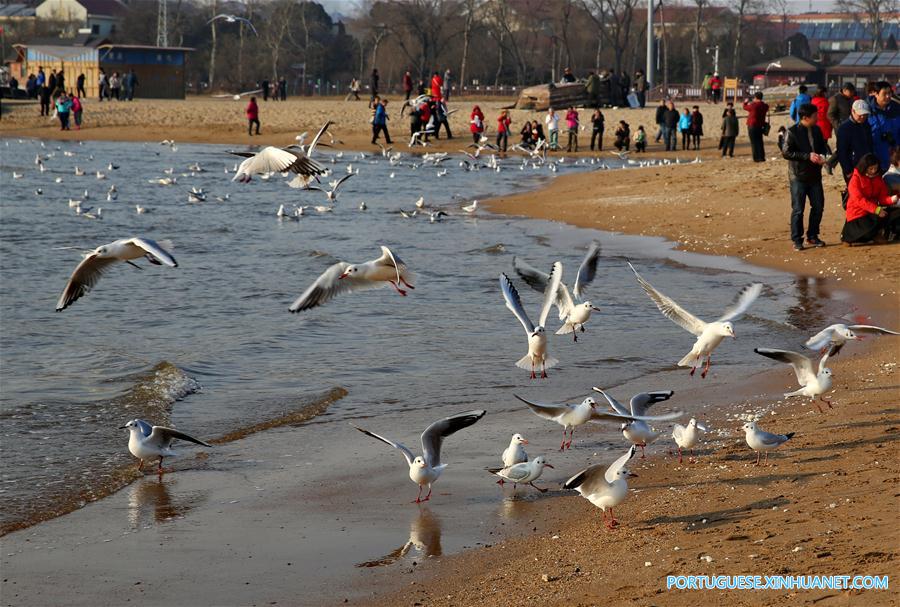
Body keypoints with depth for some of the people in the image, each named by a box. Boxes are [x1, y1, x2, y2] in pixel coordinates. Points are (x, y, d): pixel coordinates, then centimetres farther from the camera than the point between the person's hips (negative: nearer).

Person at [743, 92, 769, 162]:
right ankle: (762, 157, 14)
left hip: (752, 126, -6)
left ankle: (756, 158, -4)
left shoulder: (753, 105, -17)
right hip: (760, 125, 6)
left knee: (754, 142, -2)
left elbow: (745, 107, -2)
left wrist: (746, 102, 21)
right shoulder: (764, 106, 1)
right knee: (760, 142, 14)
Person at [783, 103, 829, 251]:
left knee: (818, 207, 8)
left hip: (815, 175, 6)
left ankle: (812, 236, 22)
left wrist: (821, 156, -3)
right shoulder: (793, 132, -10)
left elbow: (822, 146, 21)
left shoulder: (817, 130, 8)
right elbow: (786, 153, -15)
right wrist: (808, 156, -20)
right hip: (798, 176, -6)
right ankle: (797, 240, 6)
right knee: (798, 210, -2)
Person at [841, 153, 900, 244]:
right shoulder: (855, 179, -11)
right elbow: (859, 200, -21)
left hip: (873, 211, 6)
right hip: (858, 213, -6)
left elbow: (882, 197, 4)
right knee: (869, 232, -31)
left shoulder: (878, 178, 8)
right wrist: (876, 209, -31)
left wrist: (892, 199, -20)